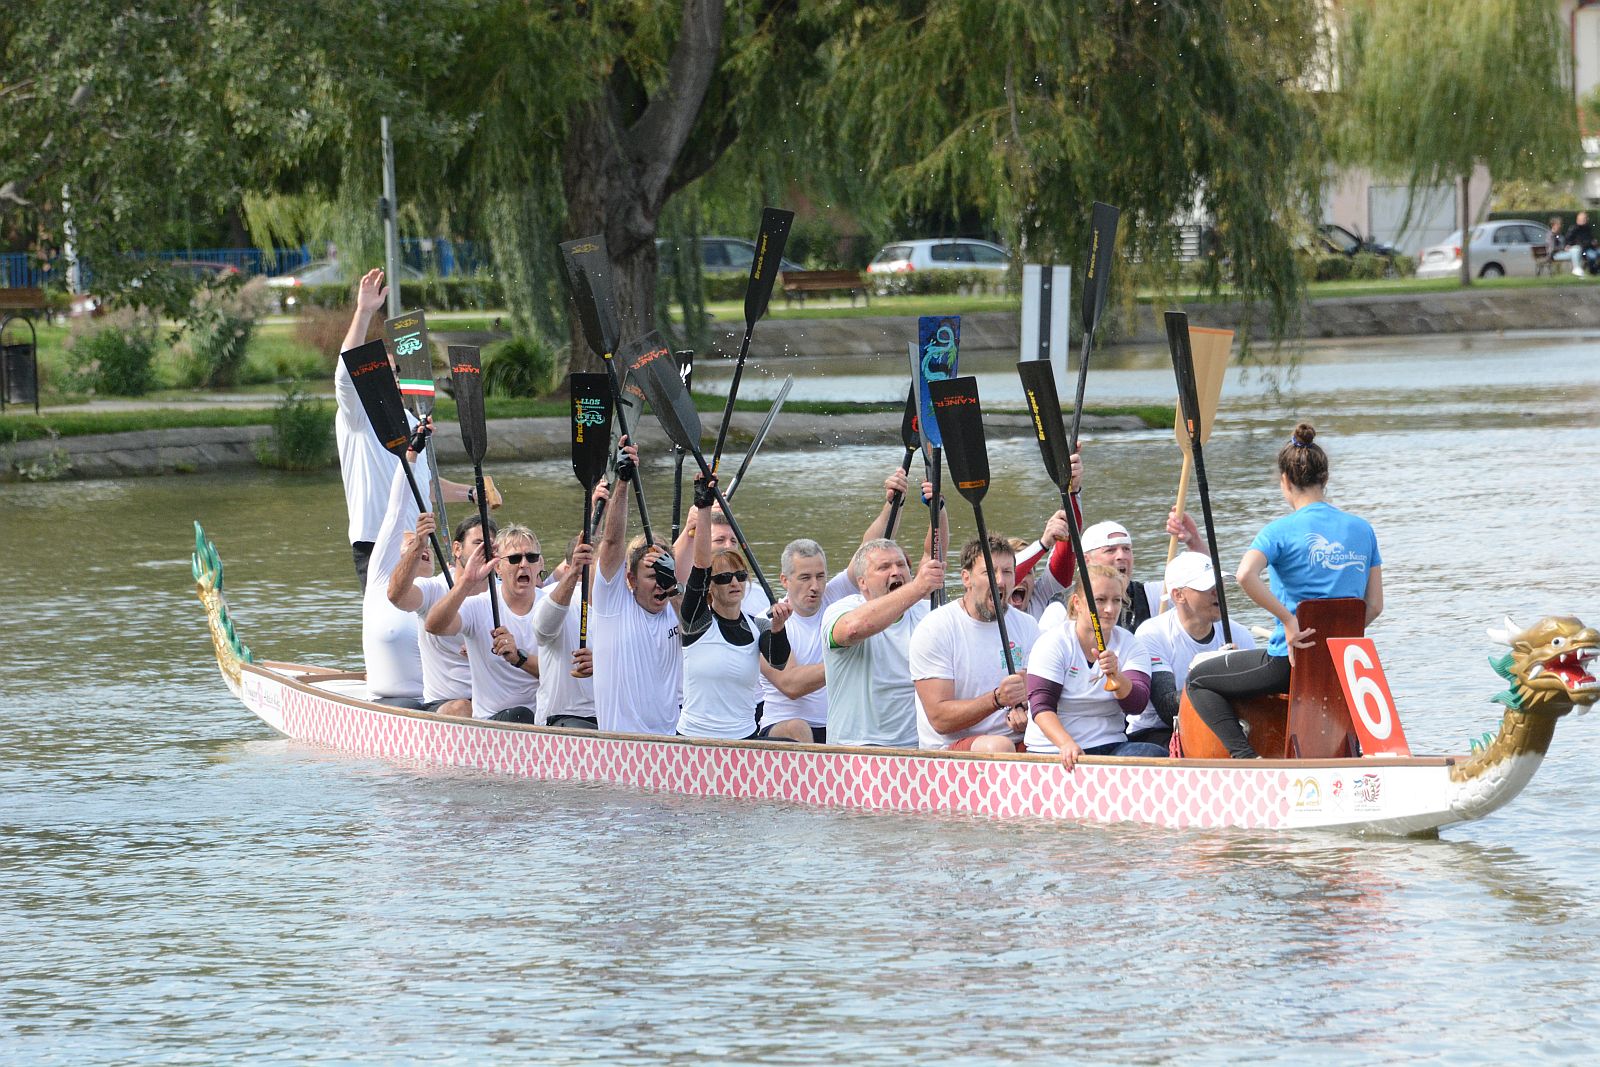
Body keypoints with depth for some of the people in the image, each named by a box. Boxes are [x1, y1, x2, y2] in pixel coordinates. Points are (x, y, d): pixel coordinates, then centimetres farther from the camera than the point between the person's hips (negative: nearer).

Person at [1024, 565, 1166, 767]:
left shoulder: (1128, 644, 9)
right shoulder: (1053, 643, -1)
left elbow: (1136, 703, -6)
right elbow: (1041, 706, -10)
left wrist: (1116, 675, -27)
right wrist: (1067, 744, -28)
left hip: (1109, 747, 5)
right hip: (1053, 748, -5)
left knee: (1156, 755, -26)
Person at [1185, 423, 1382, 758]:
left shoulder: (1282, 530, -8)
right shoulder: (1362, 529, 7)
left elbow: (1245, 575, -27)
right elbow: (1374, 606, 7)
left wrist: (1290, 621, -21)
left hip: (1292, 658, -6)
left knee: (1199, 680, 13)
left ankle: (1245, 756, -6)